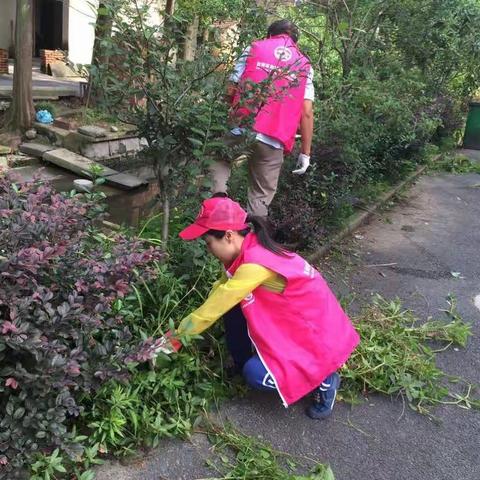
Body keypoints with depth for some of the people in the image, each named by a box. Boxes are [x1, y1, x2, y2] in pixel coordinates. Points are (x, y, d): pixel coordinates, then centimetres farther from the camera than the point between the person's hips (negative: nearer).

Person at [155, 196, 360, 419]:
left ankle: (324, 379, 2)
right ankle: (243, 366, 15)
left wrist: (177, 336, -10)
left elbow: (214, 308, -23)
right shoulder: (249, 251, -4)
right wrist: (181, 331, -4)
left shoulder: (255, 266, -31)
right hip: (295, 324, 8)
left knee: (256, 375, -20)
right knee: (233, 306, -4)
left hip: (319, 335, -8)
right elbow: (219, 294, 1)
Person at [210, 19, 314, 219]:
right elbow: (306, 112, 5)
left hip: (240, 130, 0)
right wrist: (305, 152, 7)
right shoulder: (304, 65, 15)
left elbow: (232, 90, 6)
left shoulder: (254, 48, 13)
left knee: (219, 162, 26)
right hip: (273, 141, 1)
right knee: (261, 199, 10)